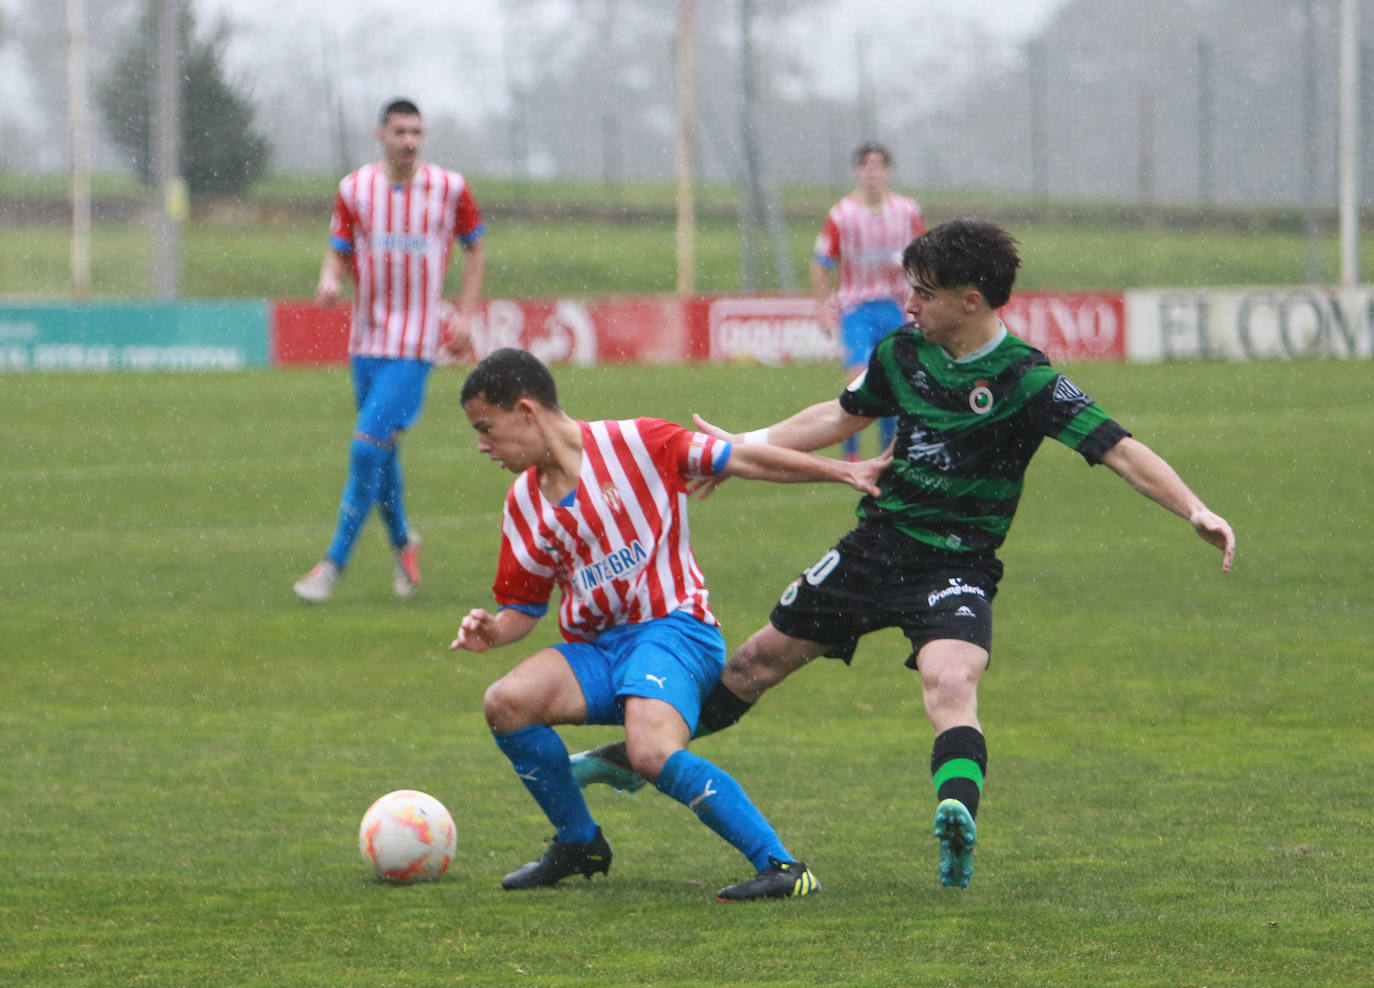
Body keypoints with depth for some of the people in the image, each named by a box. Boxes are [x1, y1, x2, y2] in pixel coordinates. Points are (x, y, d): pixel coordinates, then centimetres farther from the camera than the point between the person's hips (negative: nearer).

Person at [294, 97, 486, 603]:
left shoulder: (449, 189, -2)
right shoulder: (354, 189, 2)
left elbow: (475, 247, 11)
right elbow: (339, 252, 8)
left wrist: (464, 313, 3)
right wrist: (331, 279, -15)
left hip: (416, 344, -3)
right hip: (368, 338, 3)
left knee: (368, 446, -13)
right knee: (381, 452, 11)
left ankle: (335, 562, -7)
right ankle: (402, 542, 37)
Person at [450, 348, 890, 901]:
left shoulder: (632, 443, -6)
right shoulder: (524, 504, 12)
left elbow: (742, 461, -3)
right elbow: (523, 606, 17)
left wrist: (842, 472, -5)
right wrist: (492, 632, -6)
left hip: (673, 628, -6)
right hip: (596, 647, 6)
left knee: (653, 754, -32)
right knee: (505, 704, -19)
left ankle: (781, 867, -26)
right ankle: (579, 844, 3)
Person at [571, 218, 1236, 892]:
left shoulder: (1026, 380, -17)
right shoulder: (905, 353, 1)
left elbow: (1120, 451, -21)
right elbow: (841, 417, 19)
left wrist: (1195, 512, -34)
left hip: (956, 565, -5)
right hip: (875, 545, 5)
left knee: (950, 682, -34)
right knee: (759, 660, 15)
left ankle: (958, 822, -52)